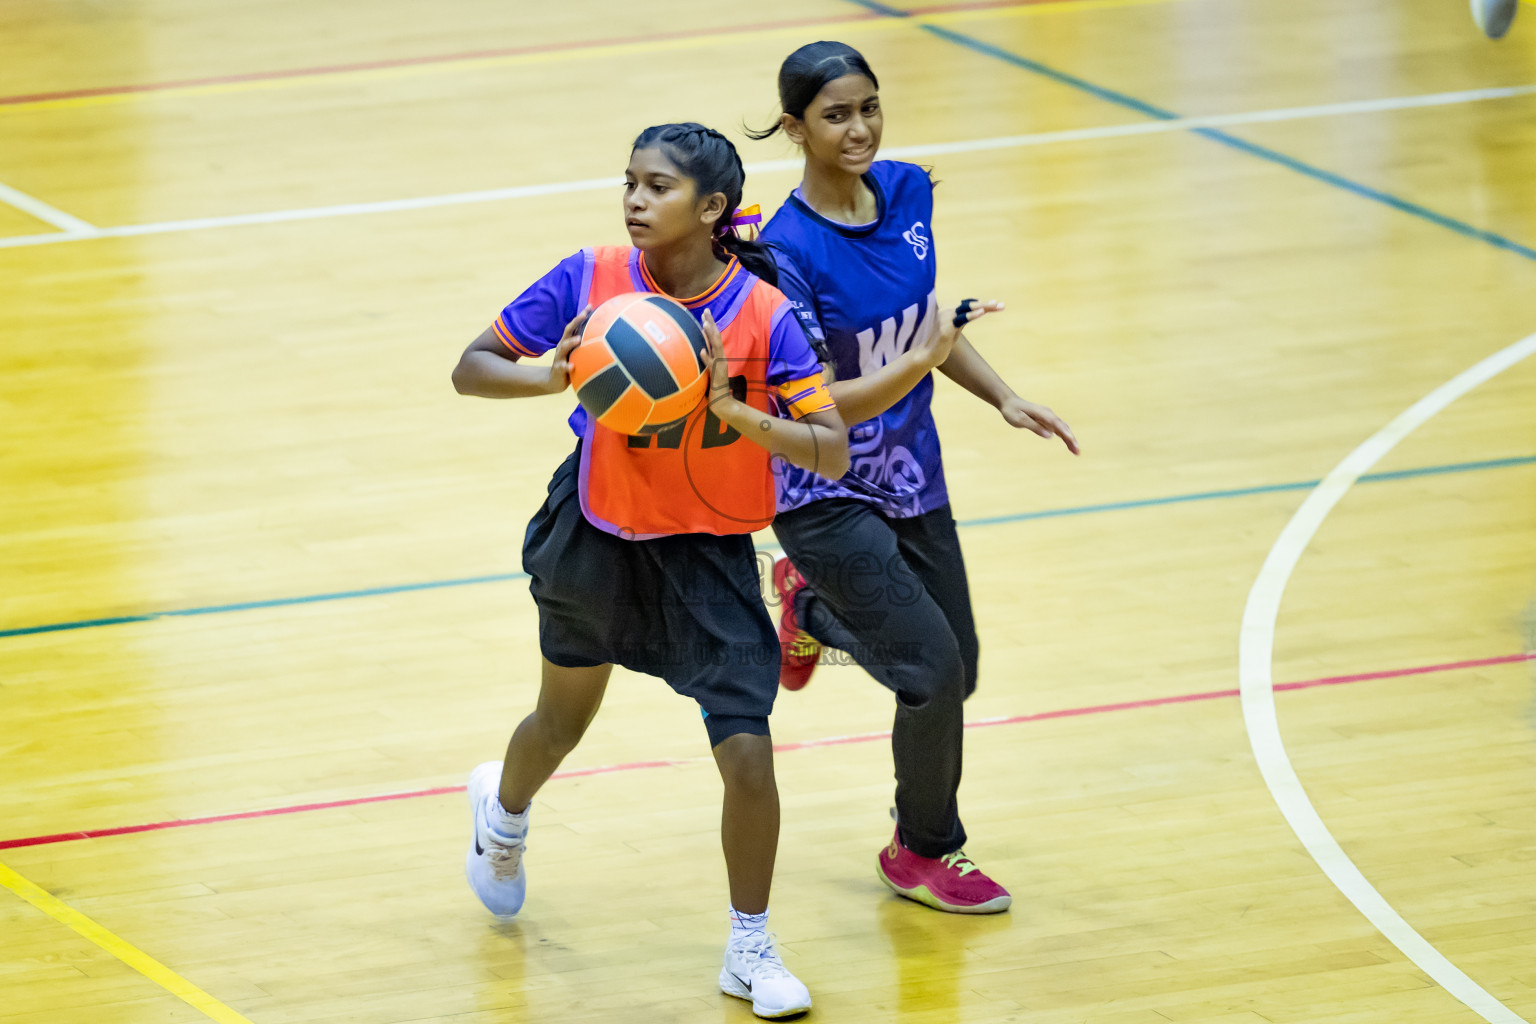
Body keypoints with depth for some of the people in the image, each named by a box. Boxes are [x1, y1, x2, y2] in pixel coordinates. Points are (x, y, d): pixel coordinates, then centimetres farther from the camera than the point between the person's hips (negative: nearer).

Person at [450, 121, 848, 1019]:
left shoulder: (762, 313, -20)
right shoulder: (592, 280, -16)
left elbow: (832, 452, -22)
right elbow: (472, 368, -9)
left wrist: (733, 409, -37)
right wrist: (557, 375, -29)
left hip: (708, 556, -2)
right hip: (596, 536, 2)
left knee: (748, 756, -11)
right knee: (564, 719, 23)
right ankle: (504, 811, 60)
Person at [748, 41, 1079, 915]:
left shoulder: (907, 191, -4)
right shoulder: (788, 252, -25)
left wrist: (1003, 398, 4)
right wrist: (920, 360, -37)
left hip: (912, 477, 7)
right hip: (828, 501, -7)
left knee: (959, 669, 15)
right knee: (937, 674, -11)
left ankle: (812, 605, 43)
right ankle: (924, 852, 14)